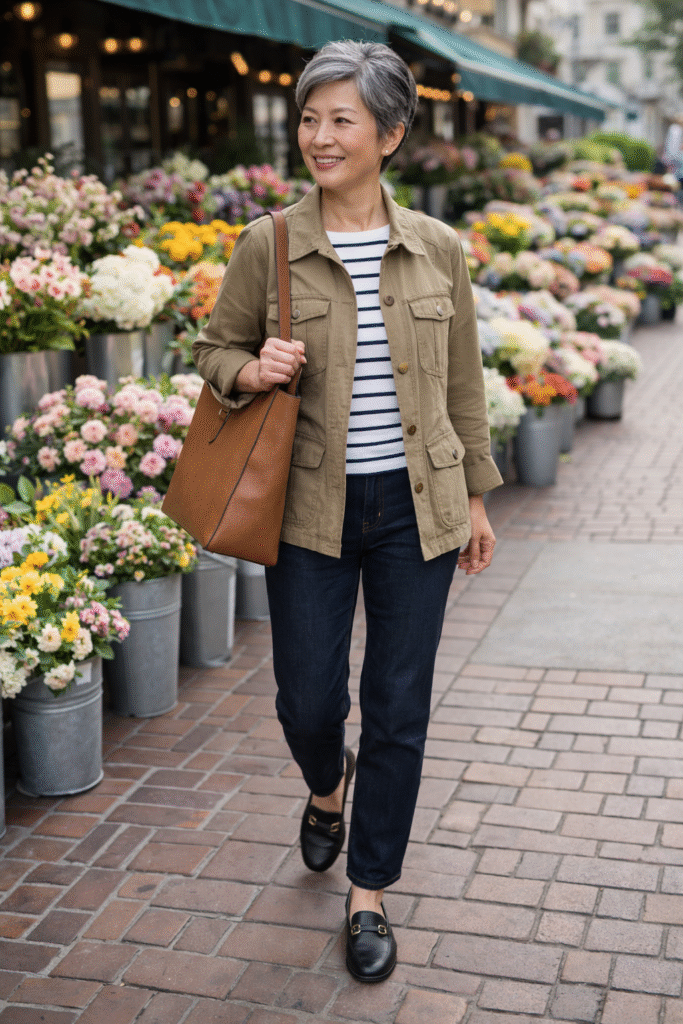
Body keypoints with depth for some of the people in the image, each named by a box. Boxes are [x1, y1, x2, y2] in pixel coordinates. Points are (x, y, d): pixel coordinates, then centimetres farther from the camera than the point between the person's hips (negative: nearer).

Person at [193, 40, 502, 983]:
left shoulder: (439, 250, 1)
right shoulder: (267, 245, -3)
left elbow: (464, 384, 9)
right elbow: (214, 348, 8)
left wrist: (476, 499, 10)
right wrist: (250, 372, -15)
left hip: (416, 509, 1)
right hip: (311, 510, -1)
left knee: (399, 708, 6)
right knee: (307, 701, 4)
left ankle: (369, 894, 25)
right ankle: (329, 788, 44)